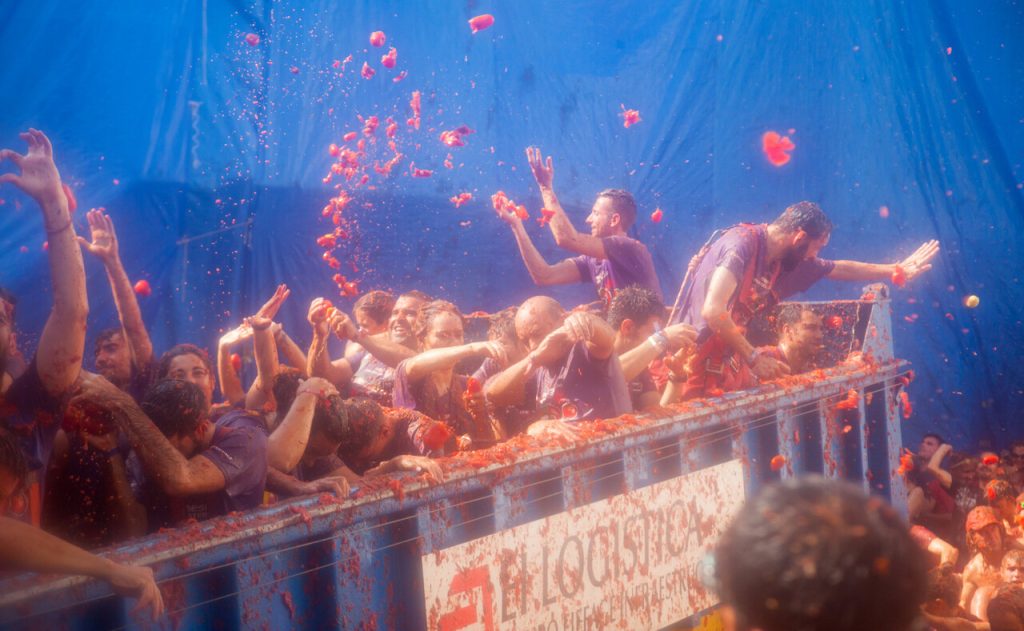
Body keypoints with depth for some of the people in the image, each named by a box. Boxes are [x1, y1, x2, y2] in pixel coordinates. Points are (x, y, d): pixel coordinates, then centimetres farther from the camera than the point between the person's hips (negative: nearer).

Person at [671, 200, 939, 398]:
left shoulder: (790, 263, 7)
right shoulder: (741, 245, -21)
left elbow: (840, 269, 25)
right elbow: (713, 311, -31)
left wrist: (897, 270, 31)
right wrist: (754, 358, -24)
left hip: (730, 361, 9)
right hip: (698, 360, -9)